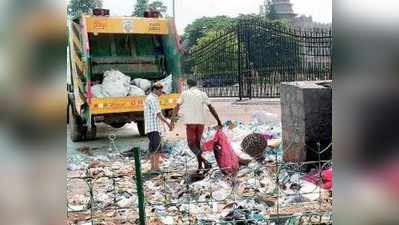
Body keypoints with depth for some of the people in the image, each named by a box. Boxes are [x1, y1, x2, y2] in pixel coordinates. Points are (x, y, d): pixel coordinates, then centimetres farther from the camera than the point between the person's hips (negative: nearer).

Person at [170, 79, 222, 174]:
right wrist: (219, 122, 5)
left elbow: (177, 107, -1)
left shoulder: (185, 93, 3)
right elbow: (211, 108, 3)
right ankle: (200, 165, 13)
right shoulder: (202, 94, 7)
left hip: (190, 122, -3)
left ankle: (205, 162, -20)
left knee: (191, 144, 0)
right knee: (197, 142, 17)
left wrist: (172, 121, 2)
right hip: (201, 122, 3)